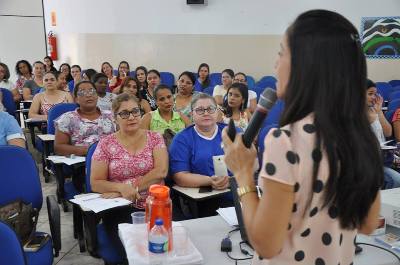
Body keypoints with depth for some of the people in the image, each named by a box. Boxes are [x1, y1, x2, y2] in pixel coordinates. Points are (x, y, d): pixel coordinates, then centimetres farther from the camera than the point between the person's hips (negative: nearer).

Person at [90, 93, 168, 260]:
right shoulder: (106, 144, 4)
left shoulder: (155, 138, 6)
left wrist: (132, 188, -14)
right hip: (121, 209, -1)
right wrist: (121, 188, -15)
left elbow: (161, 171, -7)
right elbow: (96, 183, 3)